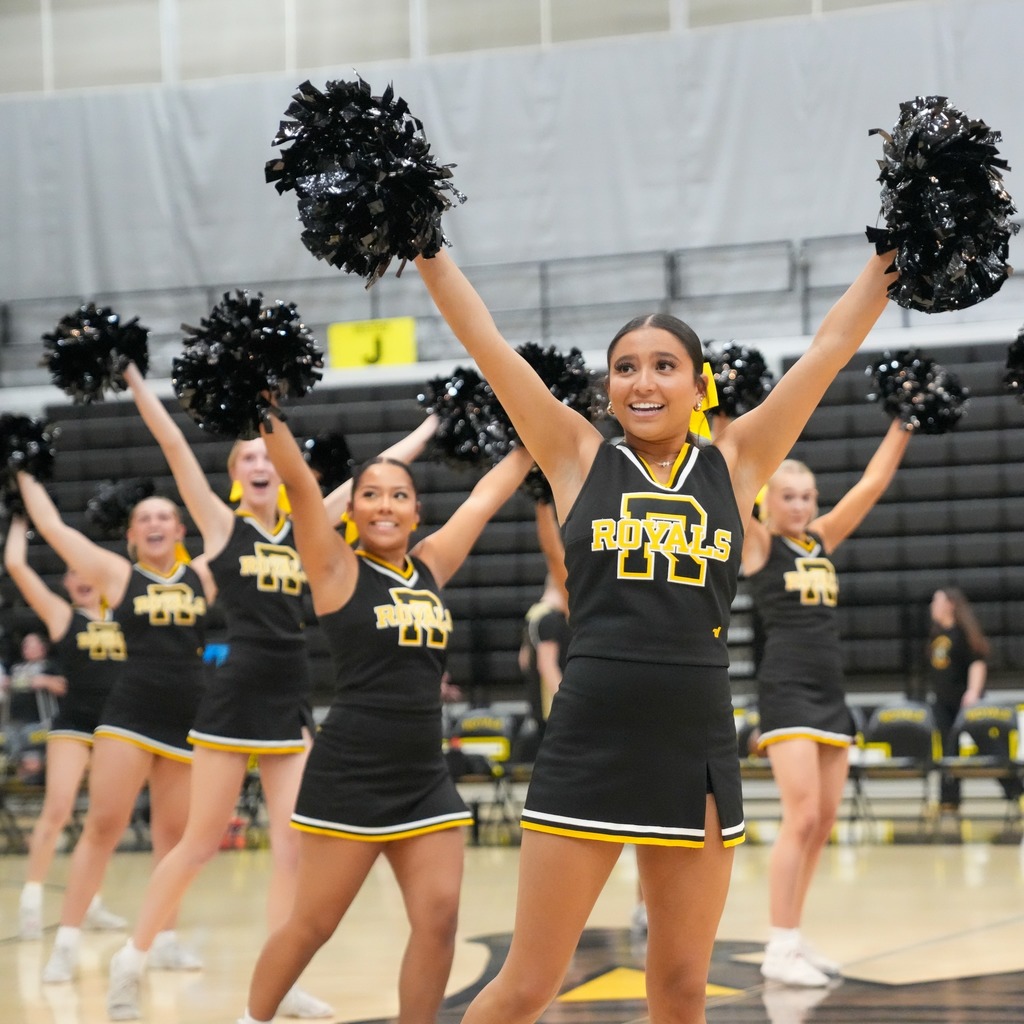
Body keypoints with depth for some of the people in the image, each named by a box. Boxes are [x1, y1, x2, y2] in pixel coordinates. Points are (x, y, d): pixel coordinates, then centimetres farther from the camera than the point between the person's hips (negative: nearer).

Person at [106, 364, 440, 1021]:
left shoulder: (303, 529, 10)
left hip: (292, 703, 4)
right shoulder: (222, 525, 0)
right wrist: (132, 373, -12)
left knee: (294, 845, 1)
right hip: (234, 699, -4)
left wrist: (428, 428, 22)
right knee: (202, 842, 0)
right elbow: (173, 443, -7)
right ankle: (133, 959, 15)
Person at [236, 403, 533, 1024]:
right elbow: (299, 482, -13)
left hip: (426, 777, 5)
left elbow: (489, 494, 18)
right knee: (314, 924, 3)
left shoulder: (431, 566, 11)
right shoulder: (338, 569, -3)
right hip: (351, 774, -5)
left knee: (439, 920, -1)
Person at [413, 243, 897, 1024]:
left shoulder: (735, 466, 7)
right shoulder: (580, 459, 4)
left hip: (697, 754, 2)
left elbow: (832, 346, 7)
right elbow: (484, 339, 2)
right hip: (587, 749, -2)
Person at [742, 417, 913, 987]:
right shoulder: (759, 543, -1)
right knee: (802, 818, -14)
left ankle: (793, 938, 16)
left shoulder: (822, 539, 14)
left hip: (831, 694, 7)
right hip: (787, 691, -7)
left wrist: (904, 423, 12)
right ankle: (780, 951, -10)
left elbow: (873, 482, 15)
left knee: (823, 826, 7)